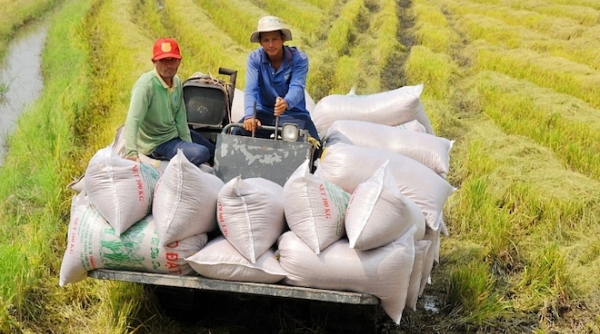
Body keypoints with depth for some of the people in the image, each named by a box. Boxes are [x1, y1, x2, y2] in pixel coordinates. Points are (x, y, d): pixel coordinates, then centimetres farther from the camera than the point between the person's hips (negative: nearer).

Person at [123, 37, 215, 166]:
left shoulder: (177, 82, -5)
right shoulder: (145, 85, -28)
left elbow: (180, 118, -1)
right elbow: (133, 121, -37)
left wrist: (189, 145, -5)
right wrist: (132, 153, -49)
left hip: (175, 133, 8)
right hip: (156, 144, -8)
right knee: (202, 154, -23)